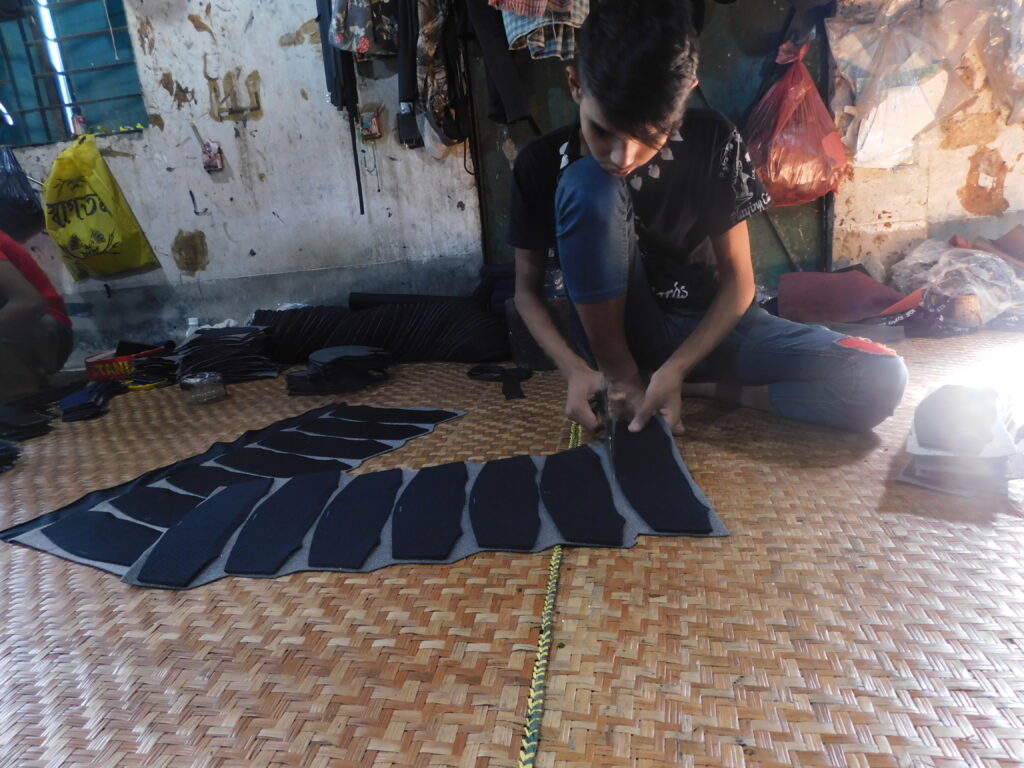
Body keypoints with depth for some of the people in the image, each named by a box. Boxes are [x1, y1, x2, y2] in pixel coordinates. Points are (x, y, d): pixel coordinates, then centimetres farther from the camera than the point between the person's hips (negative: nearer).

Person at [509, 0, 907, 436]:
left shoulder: (712, 143, -10)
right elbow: (528, 289, -3)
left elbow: (738, 279, -7)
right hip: (617, 338, -1)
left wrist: (677, 368, -23)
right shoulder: (544, 164, -11)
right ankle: (620, 379, -18)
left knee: (879, 379, -21)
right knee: (588, 184, -28)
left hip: (708, 327, 2)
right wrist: (575, 369, -21)